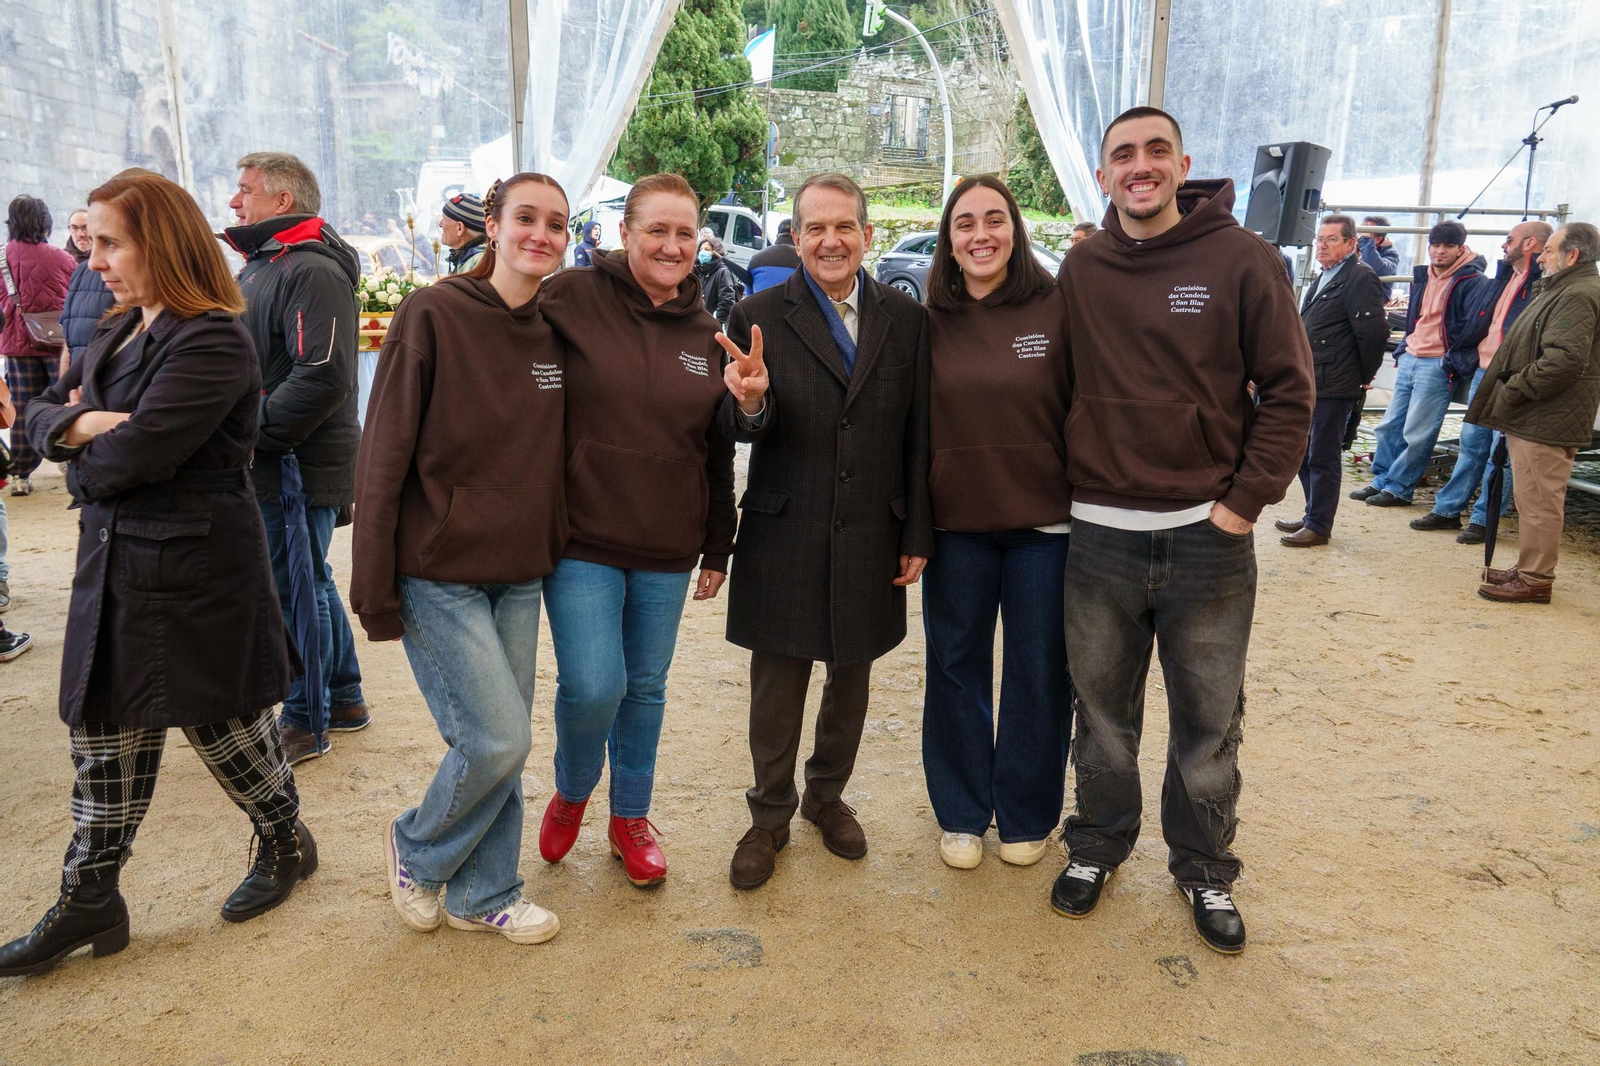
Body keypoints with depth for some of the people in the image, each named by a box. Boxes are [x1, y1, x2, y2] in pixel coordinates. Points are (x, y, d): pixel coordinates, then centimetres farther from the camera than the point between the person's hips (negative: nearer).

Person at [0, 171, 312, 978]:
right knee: (103, 731, 13)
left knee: (221, 723, 8)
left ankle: (285, 843, 33)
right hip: (114, 565, 8)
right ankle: (89, 901, 26)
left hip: (194, 571, -8)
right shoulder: (120, 332, 12)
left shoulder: (213, 344, -18)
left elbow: (135, 456, -24)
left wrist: (84, 464, -3)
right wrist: (81, 423, -12)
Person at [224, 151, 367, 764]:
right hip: (271, 466, 10)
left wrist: (253, 435, -22)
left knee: (296, 589, 0)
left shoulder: (311, 271, -18)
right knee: (309, 583, 18)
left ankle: (304, 723, 15)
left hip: (299, 468, -10)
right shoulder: (262, 266, 17)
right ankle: (344, 699, 33)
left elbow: (322, 376, -28)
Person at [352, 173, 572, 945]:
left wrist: (556, 555, 9)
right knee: (498, 739, -8)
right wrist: (376, 586, -12)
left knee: (502, 742, 10)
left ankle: (483, 894, 29)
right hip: (440, 572, -5)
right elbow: (383, 456, -11)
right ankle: (416, 848, 22)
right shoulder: (432, 315, -11)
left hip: (520, 575, 6)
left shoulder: (555, 332, 5)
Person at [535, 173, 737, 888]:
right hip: (583, 539, -4)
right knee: (592, 686, -10)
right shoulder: (573, 299, -7)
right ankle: (571, 793, 23)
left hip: (667, 550, 4)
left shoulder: (707, 334, 7)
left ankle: (630, 818, 34)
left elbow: (718, 453, 12)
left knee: (645, 688, 13)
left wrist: (717, 548, 13)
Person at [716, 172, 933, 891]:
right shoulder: (758, 317, -5)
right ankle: (770, 816, 31)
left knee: (852, 677, 18)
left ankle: (827, 795, 40)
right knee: (776, 689, 10)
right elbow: (744, 431, -9)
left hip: (872, 536, 2)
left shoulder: (905, 318, 2)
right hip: (784, 539, -2)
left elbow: (917, 437, 3)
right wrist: (750, 404, -33)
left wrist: (917, 535, 2)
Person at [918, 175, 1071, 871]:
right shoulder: (931, 323, 2)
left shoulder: (1057, 311, -4)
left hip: (1044, 523, -1)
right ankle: (962, 814, 30)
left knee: (1039, 674, 9)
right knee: (957, 669, 12)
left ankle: (1026, 817, 29)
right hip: (956, 524, 2)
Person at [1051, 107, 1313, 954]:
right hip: (1099, 534, 2)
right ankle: (1097, 845, 34)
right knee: (1102, 711, 15)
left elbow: (1288, 391, -4)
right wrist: (1063, 489, 2)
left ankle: (1204, 869, 30)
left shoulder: (1241, 258, -4)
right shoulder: (1081, 272, 4)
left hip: (1208, 535, -2)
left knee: (1209, 720, 11)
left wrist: (1245, 501, -9)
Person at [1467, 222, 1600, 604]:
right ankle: (1529, 569, 26)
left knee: (1538, 501, -5)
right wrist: (1511, 392, 15)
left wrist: (1515, 389, -19)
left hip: (1546, 421, -11)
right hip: (1535, 417, 11)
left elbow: (1564, 359, -26)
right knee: (1535, 500, 17)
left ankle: (1535, 579, 1)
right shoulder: (1564, 290, 20)